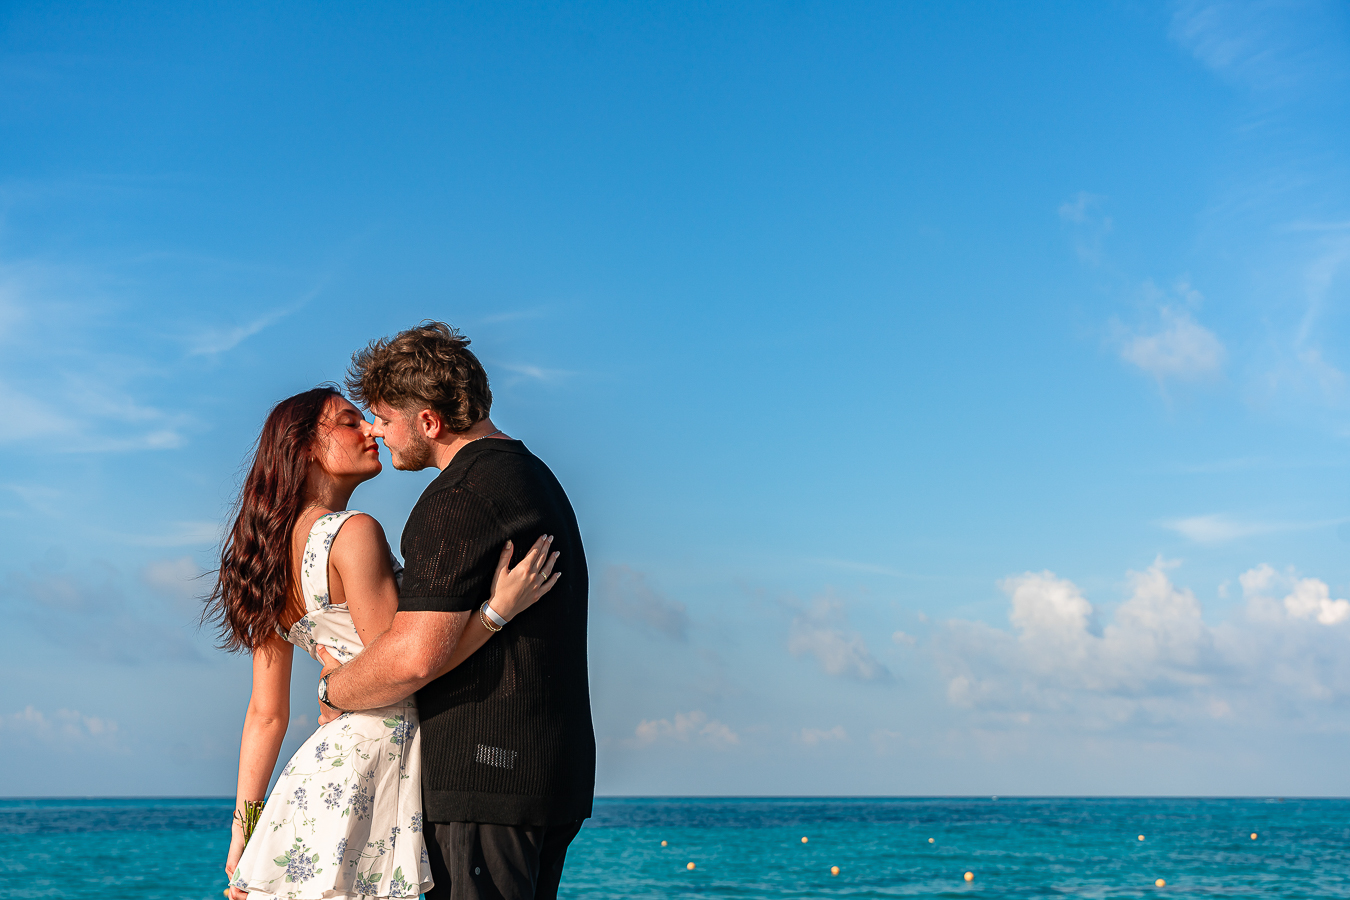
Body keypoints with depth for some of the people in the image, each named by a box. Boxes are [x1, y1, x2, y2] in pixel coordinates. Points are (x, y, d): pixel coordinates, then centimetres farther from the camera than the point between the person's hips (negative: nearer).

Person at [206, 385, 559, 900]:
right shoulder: (354, 533, -11)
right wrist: (499, 608, -16)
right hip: (373, 758, -8)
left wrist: (244, 827, 14)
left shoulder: (276, 545, 13)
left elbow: (265, 713, 12)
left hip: (326, 757, 9)